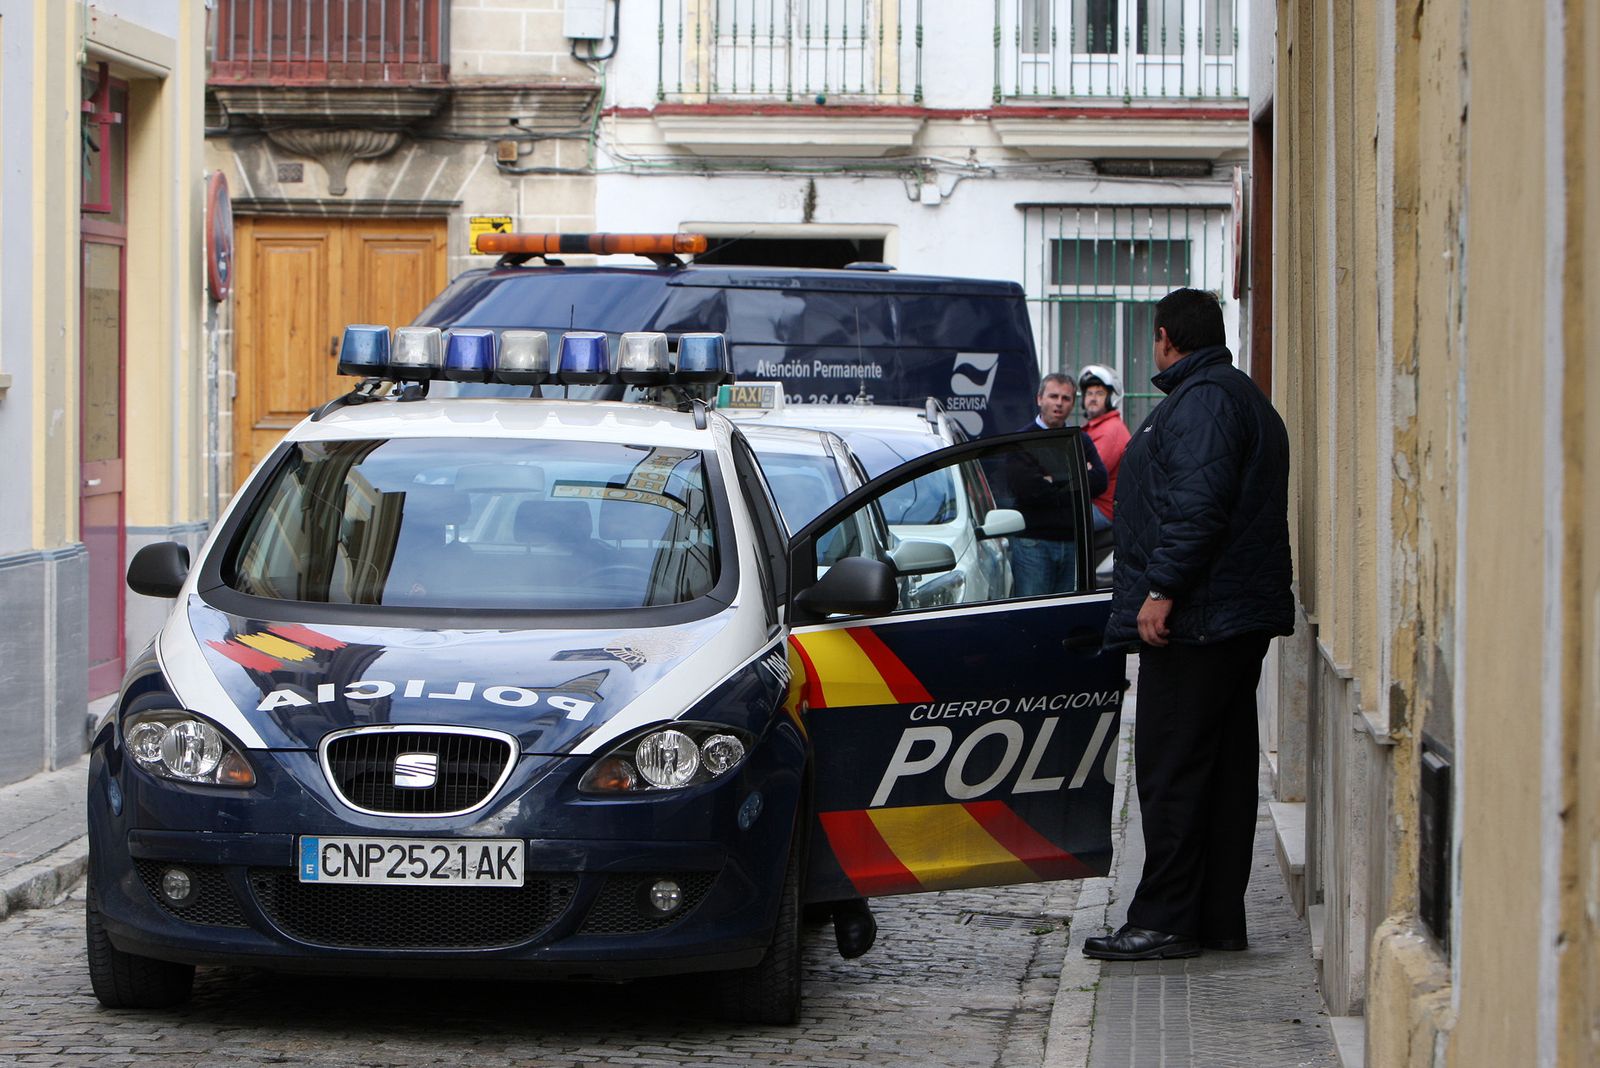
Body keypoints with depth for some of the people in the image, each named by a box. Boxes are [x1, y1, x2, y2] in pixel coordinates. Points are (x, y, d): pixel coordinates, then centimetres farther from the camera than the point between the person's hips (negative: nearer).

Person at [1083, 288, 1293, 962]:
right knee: (1224, 767, 10)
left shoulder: (1203, 400, -12)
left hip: (1193, 620, -11)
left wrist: (1163, 589, -24)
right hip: (1239, 618, 11)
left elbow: (1199, 505, -23)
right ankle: (1219, 918, 13)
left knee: (1171, 770, -8)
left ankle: (1166, 922, -7)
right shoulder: (1240, 396, 22)